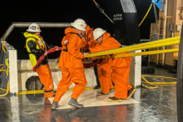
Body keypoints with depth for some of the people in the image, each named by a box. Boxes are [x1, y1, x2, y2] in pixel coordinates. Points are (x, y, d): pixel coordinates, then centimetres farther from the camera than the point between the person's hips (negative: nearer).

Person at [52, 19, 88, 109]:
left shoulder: (68, 36, 20)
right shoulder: (75, 36, -10)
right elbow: (71, 49, -20)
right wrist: (81, 55, -12)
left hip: (64, 63, 9)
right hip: (73, 62, -9)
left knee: (65, 82, 16)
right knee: (81, 82, 3)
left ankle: (55, 102, 13)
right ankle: (73, 99, -3)